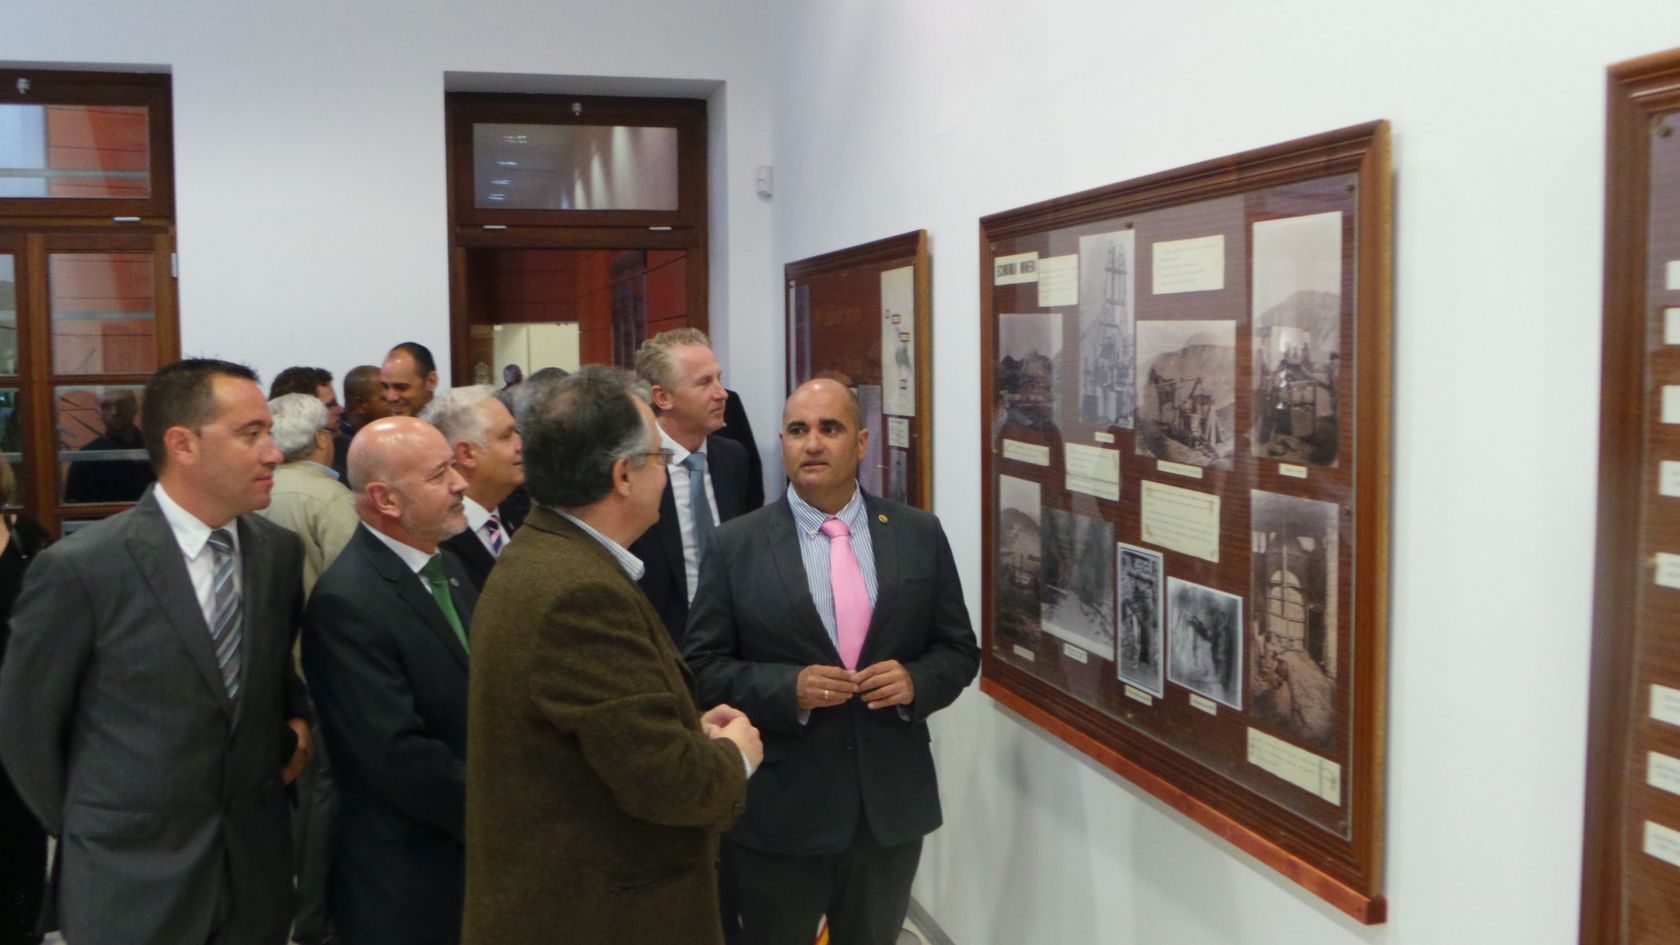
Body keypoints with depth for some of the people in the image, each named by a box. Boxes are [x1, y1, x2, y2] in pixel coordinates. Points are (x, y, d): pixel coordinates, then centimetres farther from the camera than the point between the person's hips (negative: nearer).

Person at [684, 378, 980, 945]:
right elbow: (701, 667, -5)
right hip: (777, 812, -2)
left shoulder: (920, 535, 1)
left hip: (893, 806, 2)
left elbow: (959, 649, 6)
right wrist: (788, 688, -21)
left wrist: (917, 682, -15)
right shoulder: (736, 545, -4)